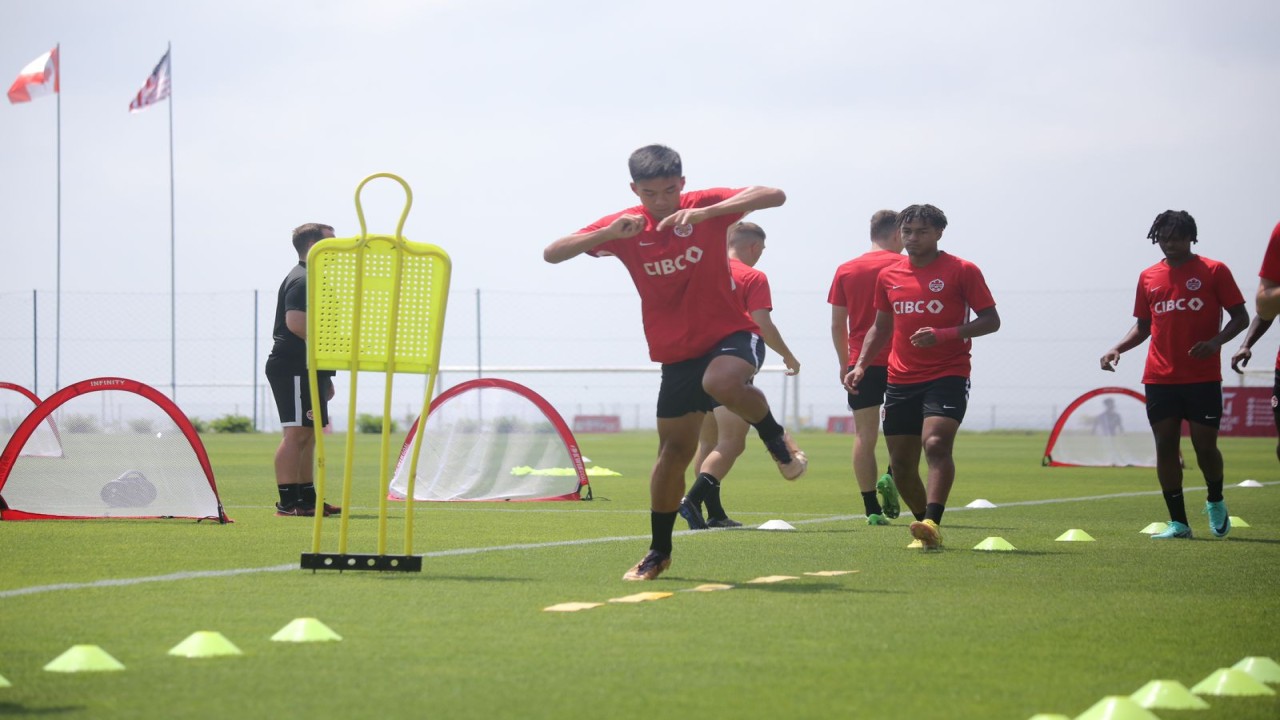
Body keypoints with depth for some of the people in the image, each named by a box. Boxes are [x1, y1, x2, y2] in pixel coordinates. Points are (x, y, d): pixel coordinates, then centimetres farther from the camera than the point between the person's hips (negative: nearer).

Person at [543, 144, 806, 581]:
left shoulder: (705, 207, -10)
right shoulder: (625, 227, -4)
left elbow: (774, 196, -24)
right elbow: (552, 254, -10)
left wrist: (704, 214, -36)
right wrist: (609, 233, -28)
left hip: (729, 334, -3)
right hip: (677, 354, 3)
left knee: (722, 382, -37)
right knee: (674, 451, 6)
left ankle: (776, 438, -8)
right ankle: (659, 552, 22)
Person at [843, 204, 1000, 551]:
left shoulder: (962, 271, -2)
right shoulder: (888, 276, 12)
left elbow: (991, 320, -3)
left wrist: (943, 335, -17)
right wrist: (861, 365, 9)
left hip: (947, 375, -5)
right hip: (900, 379, 5)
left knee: (936, 443, -26)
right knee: (901, 463, 4)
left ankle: (932, 523, -35)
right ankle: (925, 525, 21)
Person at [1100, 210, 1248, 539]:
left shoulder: (1214, 271, 0)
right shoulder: (1148, 277, 11)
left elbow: (1240, 317, 0)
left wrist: (1216, 341, -17)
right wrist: (1117, 349, 2)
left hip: (1203, 378, -3)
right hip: (1160, 378, 3)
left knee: (1205, 446, -4)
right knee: (1165, 445, 0)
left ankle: (1216, 501, 26)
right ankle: (1178, 522, 7)